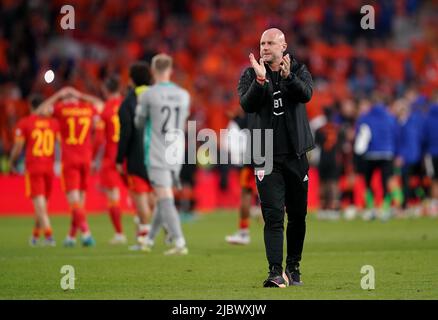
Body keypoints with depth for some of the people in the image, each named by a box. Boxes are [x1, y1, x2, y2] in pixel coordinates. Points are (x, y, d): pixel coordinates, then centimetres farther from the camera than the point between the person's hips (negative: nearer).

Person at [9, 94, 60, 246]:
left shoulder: (24, 123, -4)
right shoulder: (53, 123, 6)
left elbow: (18, 147, -4)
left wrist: (12, 161, 13)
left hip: (33, 167, -4)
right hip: (49, 166, 4)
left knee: (39, 203, -7)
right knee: (43, 202, 16)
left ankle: (48, 235, -20)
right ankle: (35, 235, 28)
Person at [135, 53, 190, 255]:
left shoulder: (148, 96, -9)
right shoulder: (184, 95, 5)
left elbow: (139, 123, 4)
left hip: (156, 155, -5)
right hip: (176, 155, 5)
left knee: (165, 201, -8)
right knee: (163, 199, 17)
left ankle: (180, 243, -18)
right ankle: (149, 240, 30)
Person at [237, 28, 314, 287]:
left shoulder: (298, 71, 5)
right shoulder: (251, 74, 4)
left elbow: (306, 94, -15)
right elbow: (246, 104, -13)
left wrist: (288, 77, -32)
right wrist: (260, 81, -27)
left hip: (296, 154, 2)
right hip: (266, 156, -2)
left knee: (298, 215, 9)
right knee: (273, 215, -11)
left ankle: (293, 267, 24)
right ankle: (276, 272, -15)